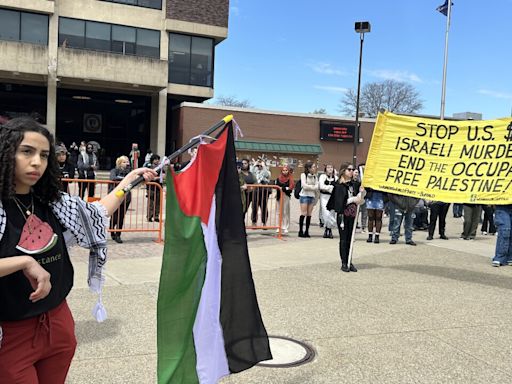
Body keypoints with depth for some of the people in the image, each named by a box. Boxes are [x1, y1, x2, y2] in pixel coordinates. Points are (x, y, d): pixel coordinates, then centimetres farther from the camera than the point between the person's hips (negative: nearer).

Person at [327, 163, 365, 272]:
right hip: (343, 214, -5)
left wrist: (362, 192, -3)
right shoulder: (339, 185, -6)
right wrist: (353, 199, -17)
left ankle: (349, 262, 16)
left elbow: (360, 199, 16)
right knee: (344, 238, 2)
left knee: (350, 239, 9)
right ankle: (344, 263, 8)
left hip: (352, 214, 5)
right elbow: (339, 201, -14)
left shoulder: (354, 184, 8)